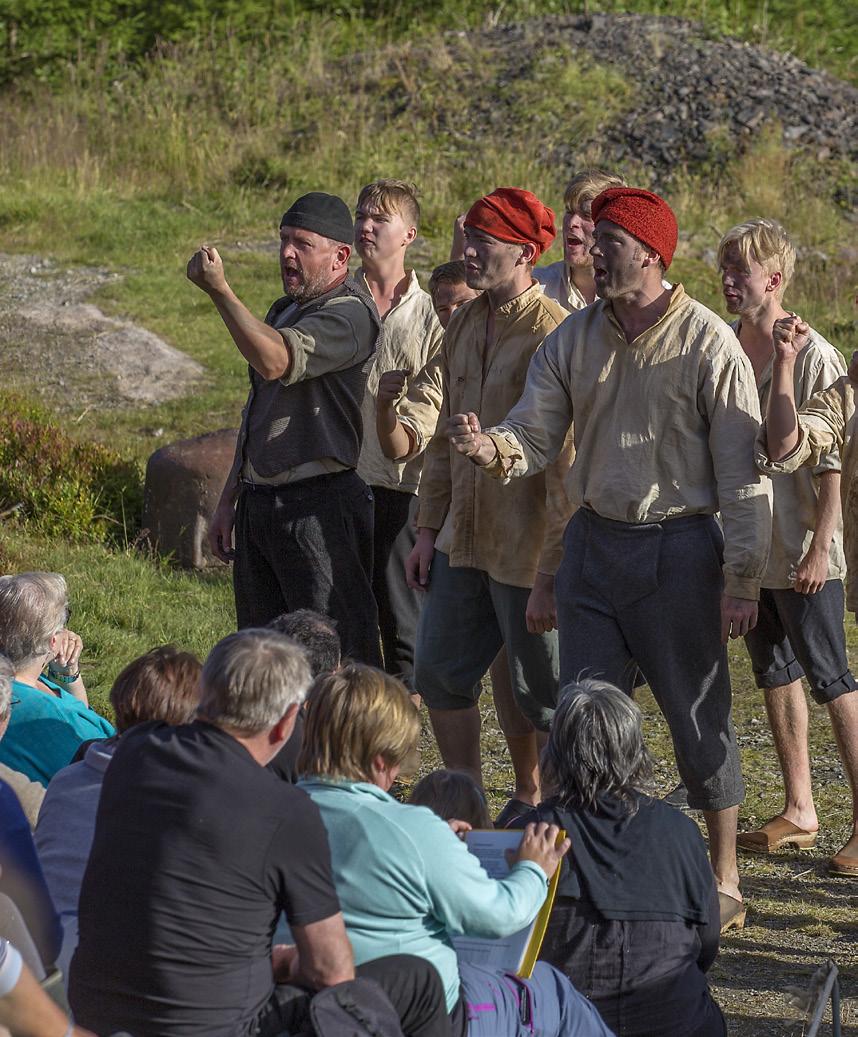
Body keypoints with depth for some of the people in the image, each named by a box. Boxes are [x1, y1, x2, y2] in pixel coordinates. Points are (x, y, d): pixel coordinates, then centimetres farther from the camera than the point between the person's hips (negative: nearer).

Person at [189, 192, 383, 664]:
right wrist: (229, 501, 22)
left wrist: (218, 290, -23)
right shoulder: (283, 311, 18)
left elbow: (275, 362, -30)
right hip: (258, 503, 10)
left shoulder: (349, 314, -13)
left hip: (319, 508, -10)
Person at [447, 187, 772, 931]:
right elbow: (536, 434, 4)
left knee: (699, 715, 3)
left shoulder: (709, 344, -9)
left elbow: (742, 469, -9)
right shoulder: (575, 338, 6)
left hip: (678, 546, -5)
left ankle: (725, 883, 14)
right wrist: (493, 449, -20)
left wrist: (743, 577, -12)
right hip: (593, 541, 5)